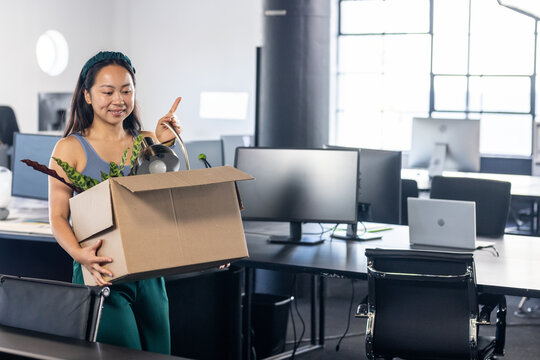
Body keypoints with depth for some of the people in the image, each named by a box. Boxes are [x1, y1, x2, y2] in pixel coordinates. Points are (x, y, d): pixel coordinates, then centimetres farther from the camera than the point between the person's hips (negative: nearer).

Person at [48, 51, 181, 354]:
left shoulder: (146, 142, 11)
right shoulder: (71, 148, -1)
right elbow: (58, 217, -5)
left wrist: (165, 145, -8)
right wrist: (79, 254, -25)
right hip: (101, 275, -4)